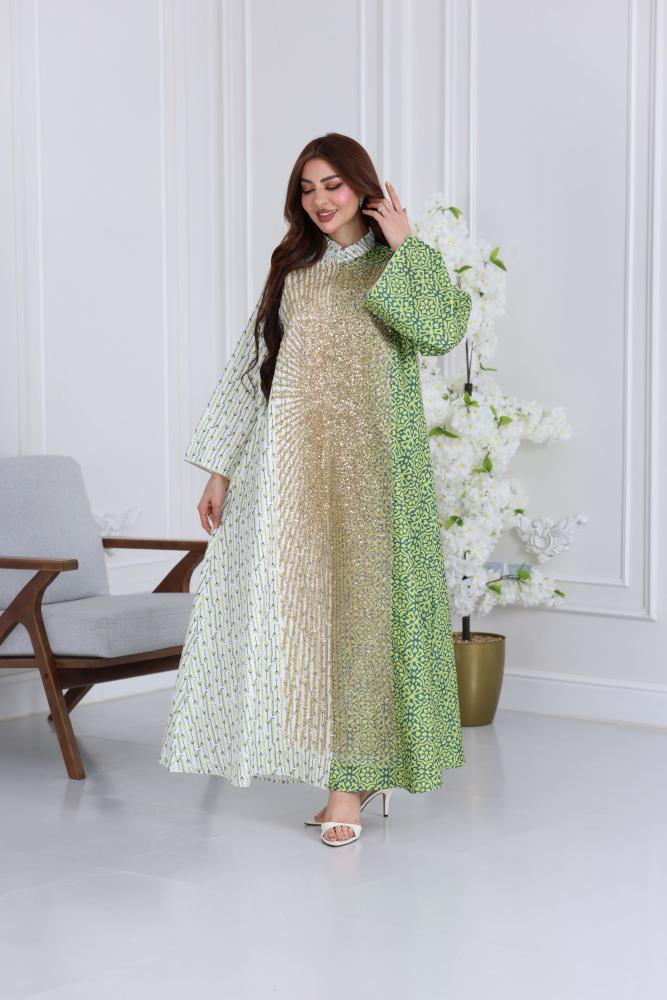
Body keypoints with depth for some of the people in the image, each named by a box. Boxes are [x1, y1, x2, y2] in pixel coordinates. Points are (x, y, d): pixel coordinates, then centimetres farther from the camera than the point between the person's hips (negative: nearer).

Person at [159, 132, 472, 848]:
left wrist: (404, 247, -8)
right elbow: (249, 367, 14)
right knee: (297, 607, 0)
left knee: (359, 605, -6)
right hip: (290, 462, 4)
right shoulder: (291, 270, 16)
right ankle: (339, 767, 10)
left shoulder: (402, 266, 6)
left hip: (370, 462, -3)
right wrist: (221, 467, 8)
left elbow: (444, 328, -15)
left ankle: (352, 778, -3)